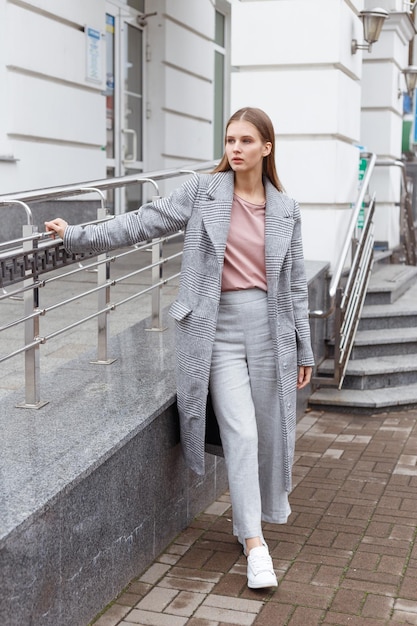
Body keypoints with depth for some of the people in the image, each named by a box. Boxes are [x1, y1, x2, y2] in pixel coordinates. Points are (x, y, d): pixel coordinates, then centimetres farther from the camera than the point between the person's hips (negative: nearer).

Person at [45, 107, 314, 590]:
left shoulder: (285, 210, 7)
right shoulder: (203, 191, 1)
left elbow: (295, 285, 10)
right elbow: (142, 223, -1)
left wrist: (304, 350, 11)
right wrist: (77, 235, -7)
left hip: (269, 328, 3)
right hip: (218, 328, -2)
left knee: (269, 430, 9)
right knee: (240, 432, -8)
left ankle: (265, 507, 36)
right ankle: (254, 543, 0)